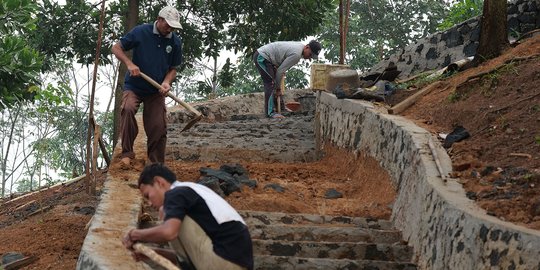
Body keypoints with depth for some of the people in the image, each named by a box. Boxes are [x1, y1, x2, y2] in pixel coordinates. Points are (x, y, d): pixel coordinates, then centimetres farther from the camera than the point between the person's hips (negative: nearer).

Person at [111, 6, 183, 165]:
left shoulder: (175, 42, 0)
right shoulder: (140, 32, -10)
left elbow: (173, 68, 8)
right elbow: (116, 48, -3)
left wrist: (166, 82, -13)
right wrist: (129, 64, -20)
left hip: (156, 92, 3)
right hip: (134, 86, -3)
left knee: (158, 129, -2)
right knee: (128, 108, -32)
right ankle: (127, 154, -24)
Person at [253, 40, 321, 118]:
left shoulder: (300, 45, 6)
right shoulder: (296, 54, -25)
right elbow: (280, 71, -21)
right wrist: (278, 88, -9)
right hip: (261, 57, -11)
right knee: (271, 84, -14)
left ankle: (280, 106, 20)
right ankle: (270, 112, -15)